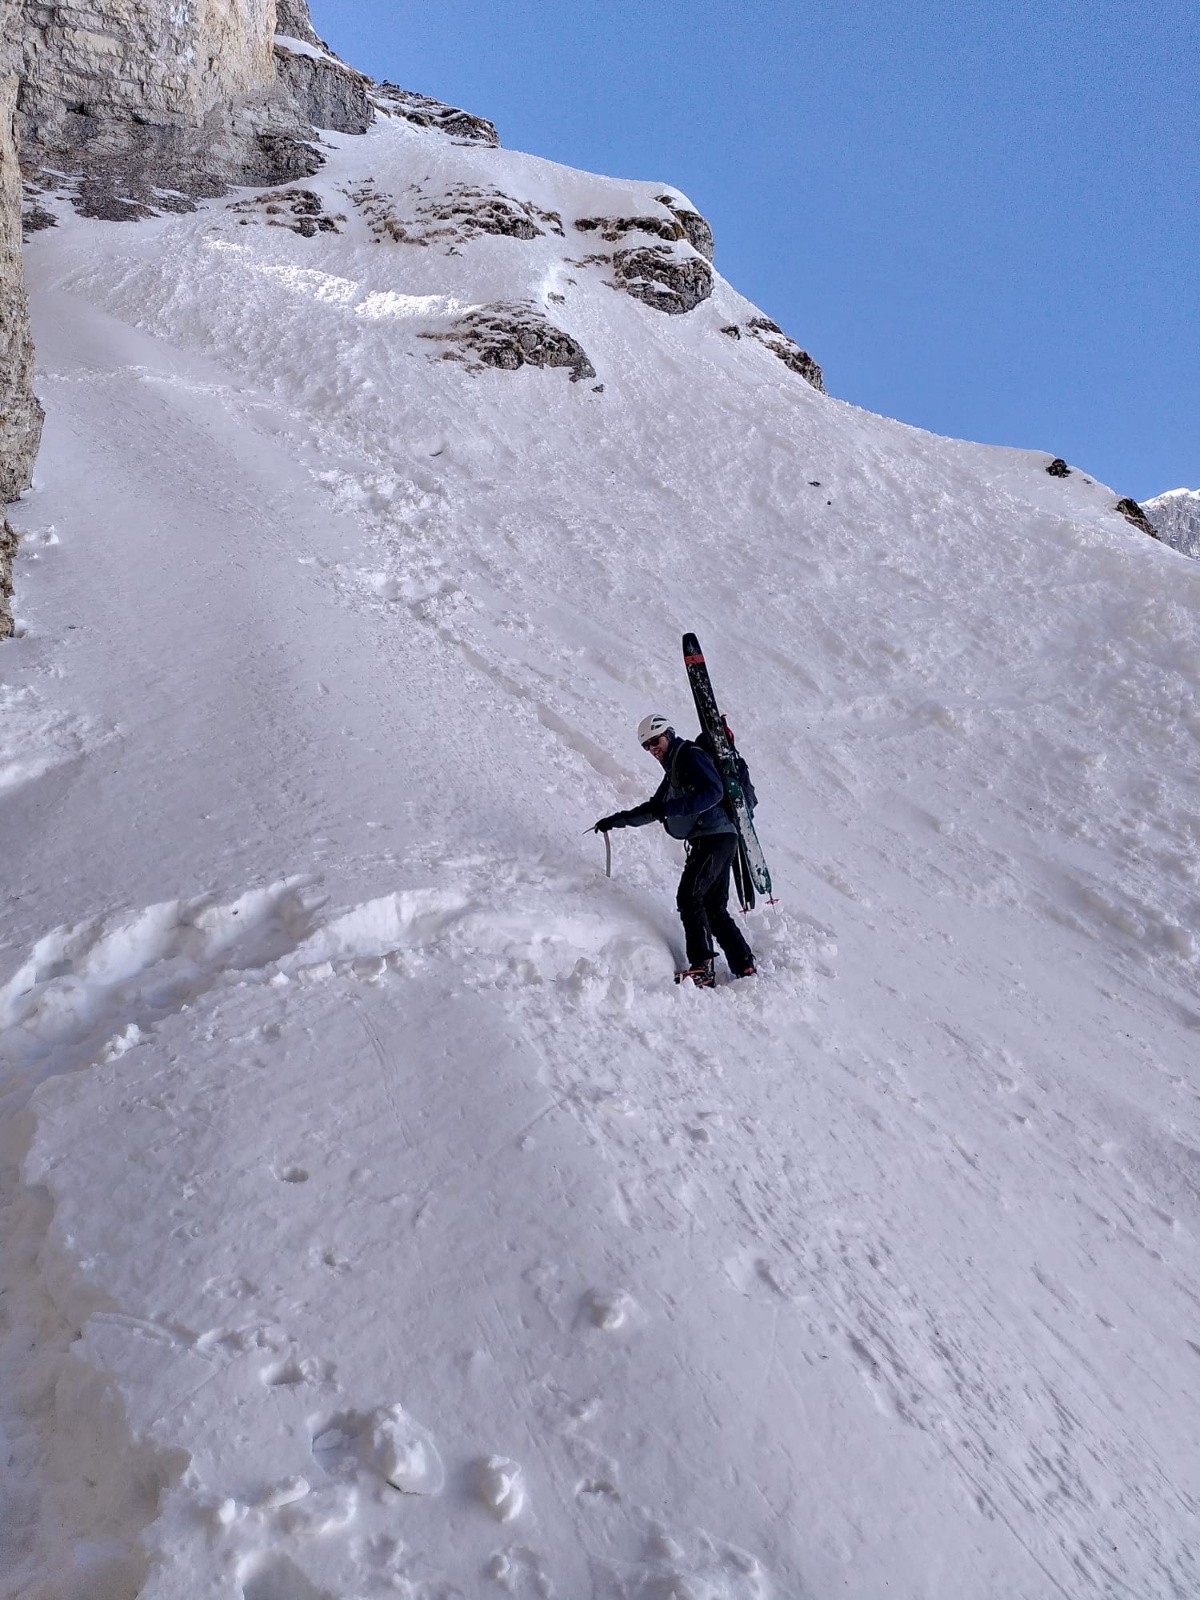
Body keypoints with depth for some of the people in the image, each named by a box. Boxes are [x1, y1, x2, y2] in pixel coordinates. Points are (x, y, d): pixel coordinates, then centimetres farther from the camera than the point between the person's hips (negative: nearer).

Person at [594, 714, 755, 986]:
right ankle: (744, 967, 9)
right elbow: (653, 808, 33)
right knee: (714, 908, 8)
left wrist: (670, 808, -24)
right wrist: (617, 820, 27)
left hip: (714, 838, -10)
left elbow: (713, 792, -20)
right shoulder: (673, 769, 24)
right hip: (713, 841, 10)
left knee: (689, 898, -15)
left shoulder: (691, 755, -5)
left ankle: (701, 967, -18)